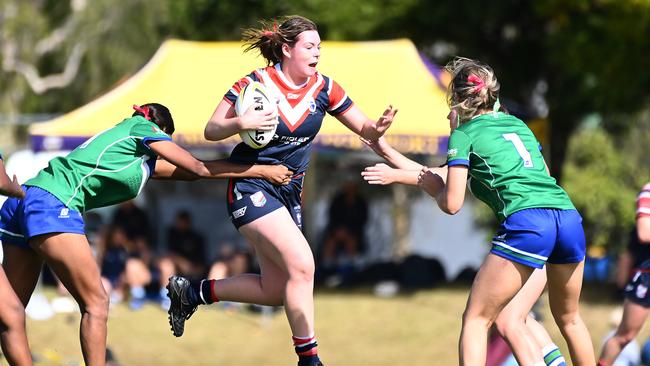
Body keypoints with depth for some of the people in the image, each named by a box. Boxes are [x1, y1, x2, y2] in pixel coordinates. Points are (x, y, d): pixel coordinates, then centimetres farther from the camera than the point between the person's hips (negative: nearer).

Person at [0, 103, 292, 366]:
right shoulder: (141, 127, 9)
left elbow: (189, 172, 28)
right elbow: (199, 168, 6)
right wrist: (261, 171, 12)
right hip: (53, 203, -9)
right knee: (95, 303, -7)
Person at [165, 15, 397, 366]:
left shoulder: (324, 88, 0)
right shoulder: (254, 83, -13)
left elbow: (364, 129, 2)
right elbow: (211, 130, -8)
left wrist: (378, 128, -22)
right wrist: (240, 123, -28)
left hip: (289, 192, 7)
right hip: (250, 187, -6)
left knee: (275, 291, 3)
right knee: (302, 265, -21)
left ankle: (192, 292, 22)